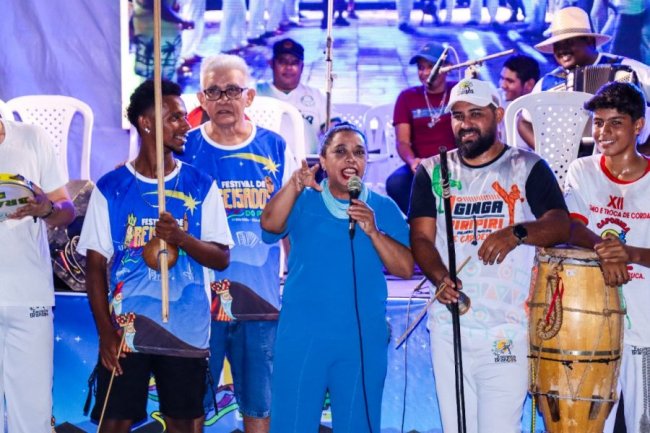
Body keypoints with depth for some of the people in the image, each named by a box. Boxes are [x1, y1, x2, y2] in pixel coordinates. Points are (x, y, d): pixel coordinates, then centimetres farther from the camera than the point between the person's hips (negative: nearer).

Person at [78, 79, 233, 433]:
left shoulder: (201, 186, 4)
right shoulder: (110, 188, 1)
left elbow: (222, 258, 2)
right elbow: (95, 266, 1)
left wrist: (182, 238, -17)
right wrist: (105, 331, -7)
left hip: (188, 331, 1)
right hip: (126, 330, -1)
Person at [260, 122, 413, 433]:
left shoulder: (383, 208, 6)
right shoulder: (301, 201, 3)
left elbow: (405, 268, -2)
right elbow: (269, 224, -17)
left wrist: (373, 232, -15)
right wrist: (295, 185, -32)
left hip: (364, 341, 1)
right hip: (302, 338, -1)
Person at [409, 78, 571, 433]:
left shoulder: (527, 168, 5)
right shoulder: (433, 172, 12)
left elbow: (561, 225, -7)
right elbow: (421, 237, 5)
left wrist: (518, 232, -28)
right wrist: (440, 276, -16)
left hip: (508, 329, -3)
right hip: (449, 326, 3)